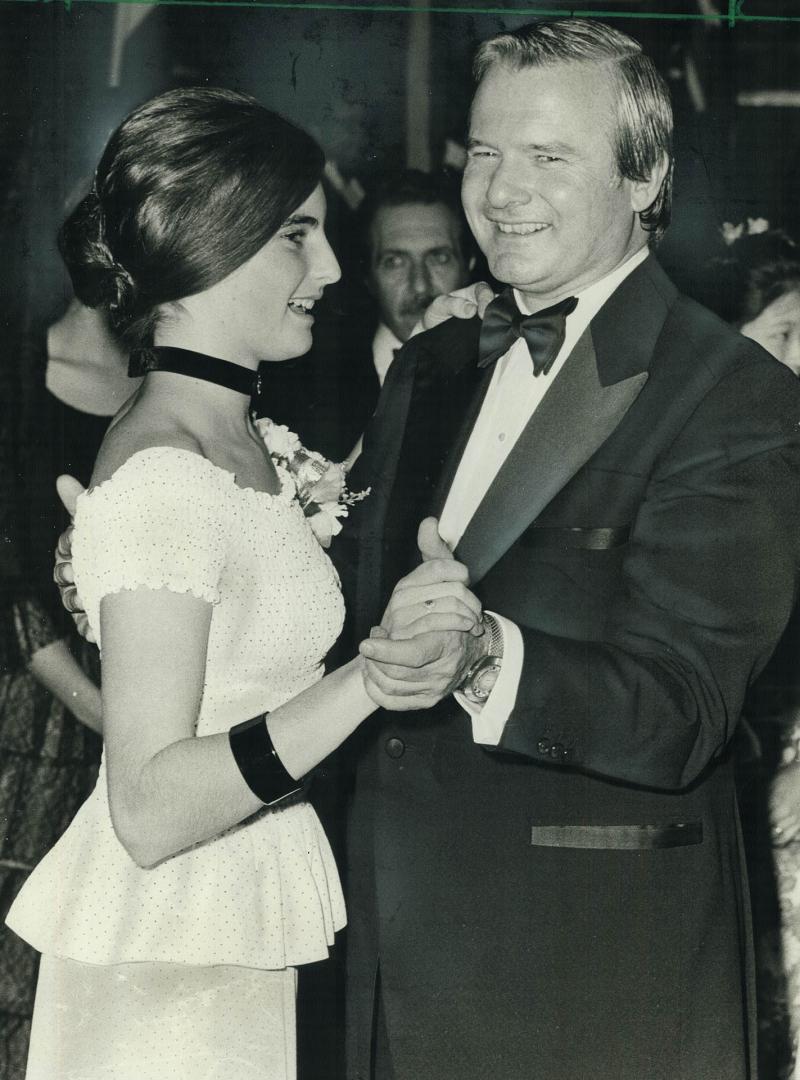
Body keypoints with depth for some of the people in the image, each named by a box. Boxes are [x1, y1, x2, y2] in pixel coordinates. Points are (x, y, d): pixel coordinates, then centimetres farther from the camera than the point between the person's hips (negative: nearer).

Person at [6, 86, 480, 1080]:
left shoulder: (246, 442, 7)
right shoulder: (161, 478, -22)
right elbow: (149, 811, -25)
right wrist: (372, 675, -33)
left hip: (245, 935, 9)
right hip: (170, 957, -9)